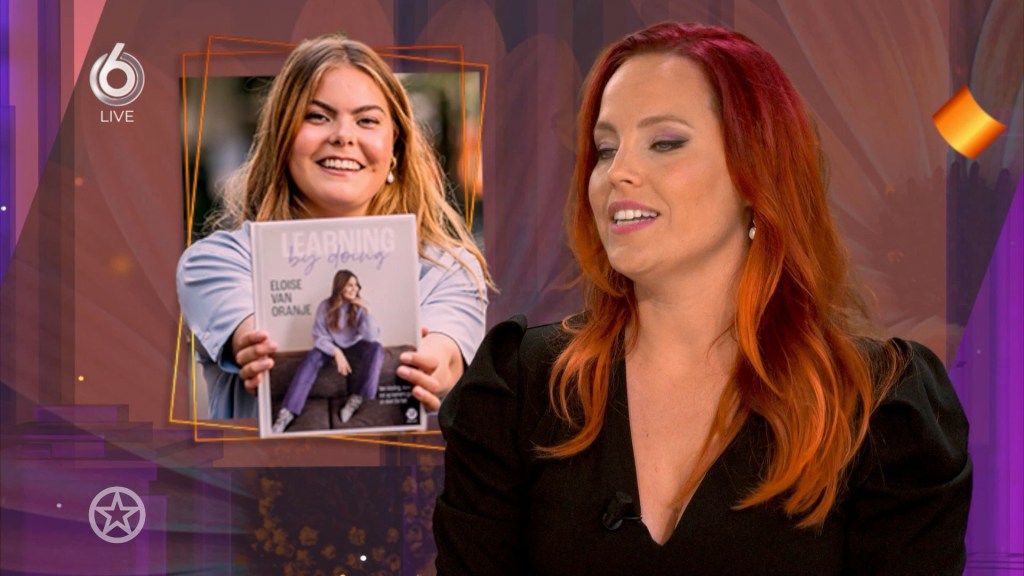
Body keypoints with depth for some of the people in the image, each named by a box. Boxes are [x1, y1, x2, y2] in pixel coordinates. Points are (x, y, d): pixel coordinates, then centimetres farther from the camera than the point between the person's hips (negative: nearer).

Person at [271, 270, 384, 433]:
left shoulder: (359, 307, -8)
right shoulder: (326, 306, -12)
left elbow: (370, 337, -18)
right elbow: (319, 337, -14)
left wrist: (367, 311, -28)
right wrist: (336, 352, -29)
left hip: (354, 348, 1)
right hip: (330, 347, -1)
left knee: (376, 348, -29)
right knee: (311, 357, -33)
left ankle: (356, 399, -36)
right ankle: (287, 413, -43)